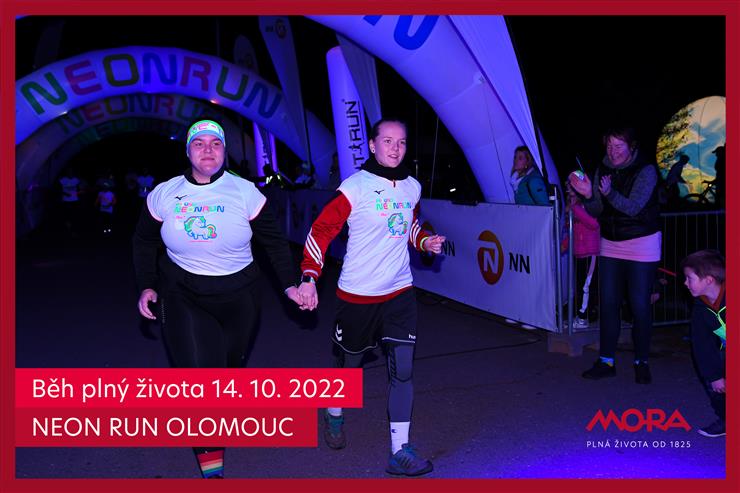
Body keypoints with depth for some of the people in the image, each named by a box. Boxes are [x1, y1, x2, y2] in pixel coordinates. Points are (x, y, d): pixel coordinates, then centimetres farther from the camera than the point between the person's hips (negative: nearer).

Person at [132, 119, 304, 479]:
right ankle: (211, 466, 0)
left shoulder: (245, 193, -8)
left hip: (237, 297, 1)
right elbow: (144, 241, 10)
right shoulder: (164, 194, -4)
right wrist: (147, 286, 2)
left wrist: (289, 284, -3)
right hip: (183, 296, 0)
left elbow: (273, 240, 0)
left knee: (228, 366, 16)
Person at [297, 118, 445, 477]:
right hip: (357, 295, -4)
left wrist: (424, 241, 1)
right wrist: (309, 277, -22)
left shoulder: (412, 187, 4)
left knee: (403, 370, -3)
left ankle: (399, 452, 4)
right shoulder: (355, 187, -13)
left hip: (400, 292, 4)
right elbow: (322, 230, -13)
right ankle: (333, 414, 45)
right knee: (350, 363, 14)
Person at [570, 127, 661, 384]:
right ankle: (606, 361, 13)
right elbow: (596, 212, 3)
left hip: (642, 244, -5)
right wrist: (588, 195, -18)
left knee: (640, 305, -2)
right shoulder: (602, 169, 4)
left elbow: (633, 207, -23)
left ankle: (641, 362, 12)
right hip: (610, 245, 5)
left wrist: (609, 193, -41)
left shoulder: (646, 171, -11)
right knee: (608, 304, 4)